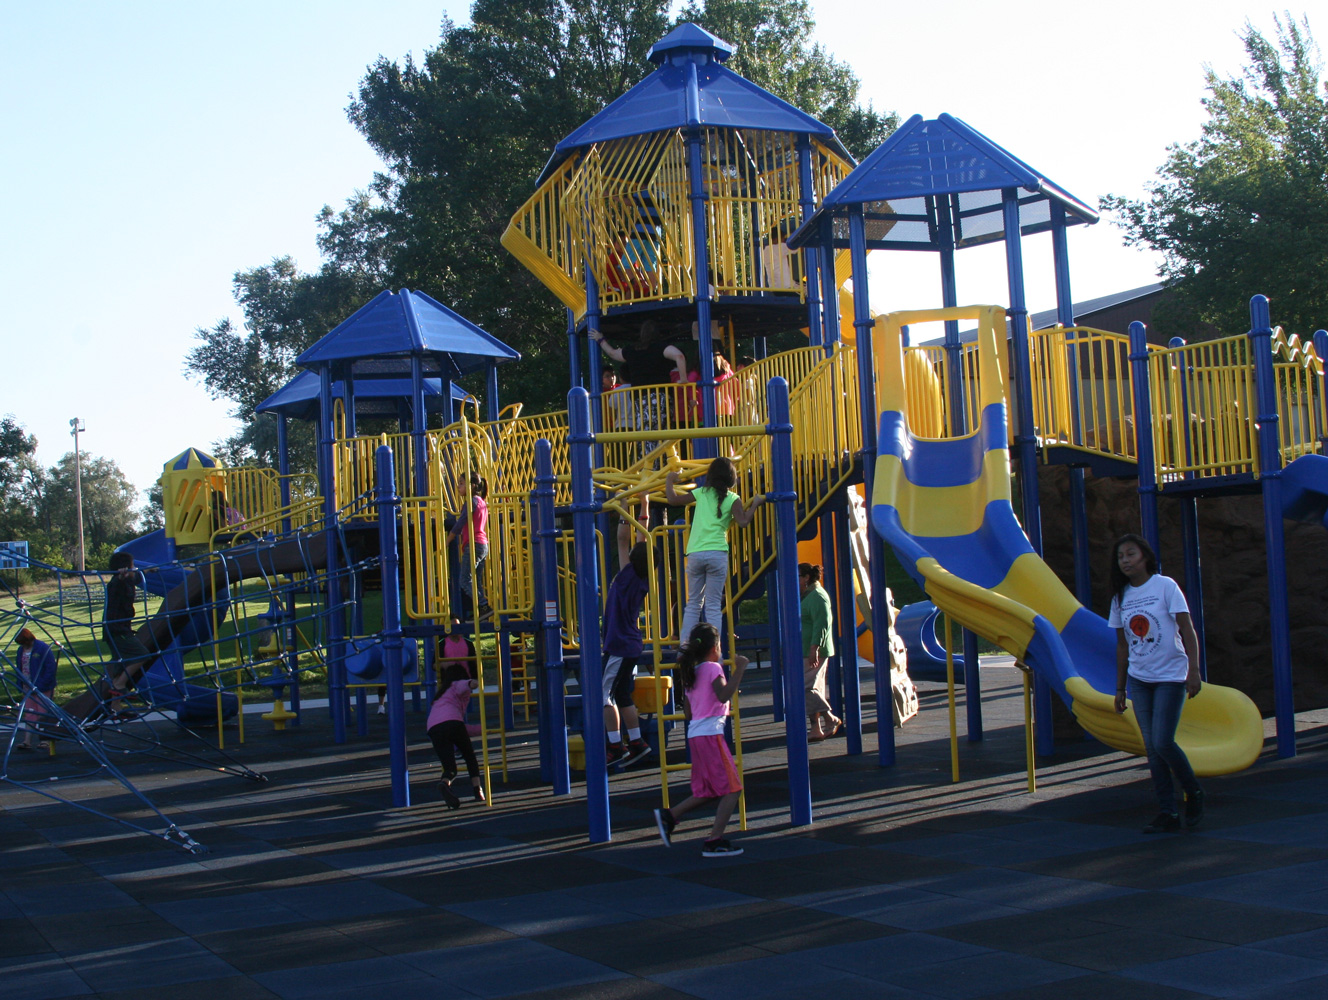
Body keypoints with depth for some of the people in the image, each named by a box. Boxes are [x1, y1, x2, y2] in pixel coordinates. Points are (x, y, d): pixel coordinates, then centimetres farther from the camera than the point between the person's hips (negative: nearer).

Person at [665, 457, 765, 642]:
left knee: (693, 603, 14)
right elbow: (743, 522, -11)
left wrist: (669, 481, 29)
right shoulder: (733, 499, 3)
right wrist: (755, 504, 3)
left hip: (695, 554, 2)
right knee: (714, 606, 2)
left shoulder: (701, 493, 9)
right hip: (717, 554, -2)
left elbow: (673, 499, 12)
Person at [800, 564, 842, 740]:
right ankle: (816, 729, 8)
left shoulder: (817, 596, -13)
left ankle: (831, 719, -7)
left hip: (813, 652, -11)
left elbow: (822, 624, -22)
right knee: (813, 689, 8)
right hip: (807, 652, 11)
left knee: (804, 687, -13)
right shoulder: (807, 596, 19)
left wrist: (814, 648, -27)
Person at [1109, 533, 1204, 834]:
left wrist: (1193, 671, -19)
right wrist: (1120, 688, 12)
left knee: (1162, 742, -14)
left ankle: (1193, 792, 11)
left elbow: (1187, 631, -9)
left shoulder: (1165, 586, -6)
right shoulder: (1120, 596, 8)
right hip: (1139, 679, 5)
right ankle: (1167, 814, 7)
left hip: (1170, 676, -5)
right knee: (1152, 747, 2)